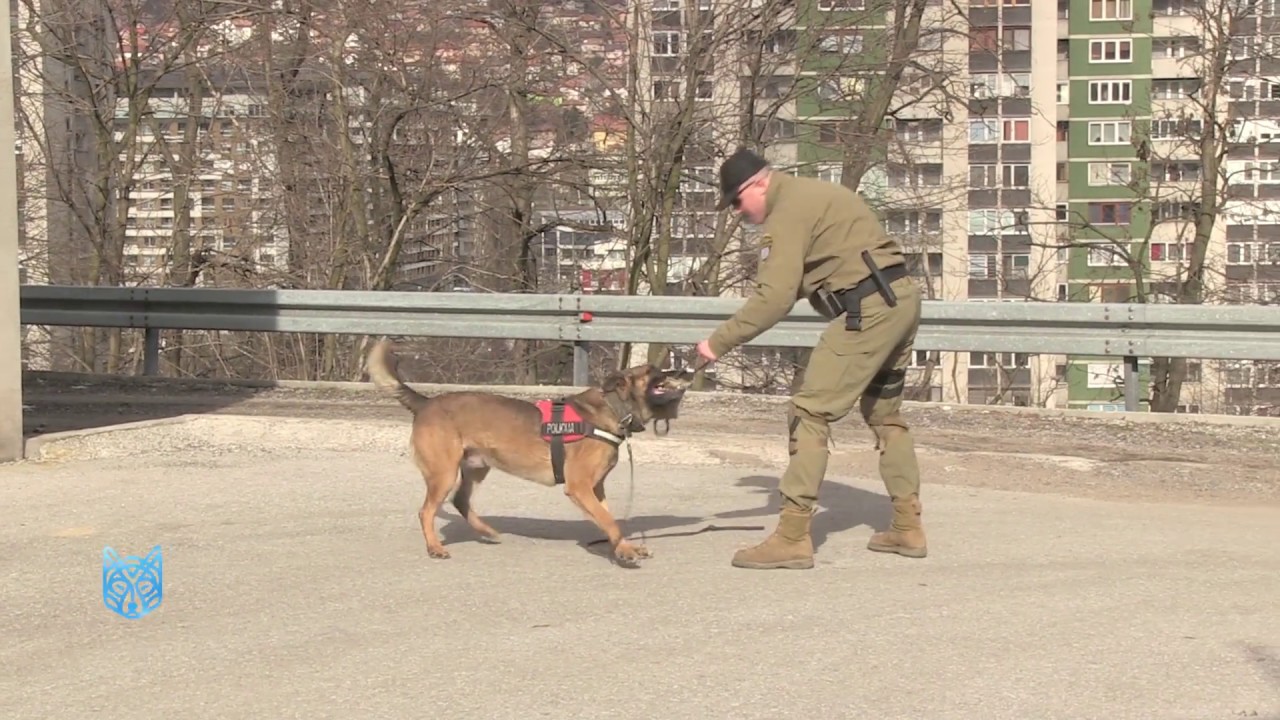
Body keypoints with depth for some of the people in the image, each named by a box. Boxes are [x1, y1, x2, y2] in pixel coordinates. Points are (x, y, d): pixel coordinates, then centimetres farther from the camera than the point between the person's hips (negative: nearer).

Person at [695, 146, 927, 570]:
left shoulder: (787, 212, -10)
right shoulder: (811, 193, 21)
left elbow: (774, 298, -18)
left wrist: (719, 343, -13)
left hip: (867, 309, -11)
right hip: (902, 298, 11)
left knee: (811, 412, -8)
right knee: (884, 413, 22)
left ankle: (792, 537, -10)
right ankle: (907, 528, 27)